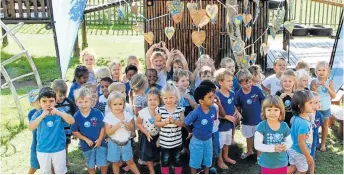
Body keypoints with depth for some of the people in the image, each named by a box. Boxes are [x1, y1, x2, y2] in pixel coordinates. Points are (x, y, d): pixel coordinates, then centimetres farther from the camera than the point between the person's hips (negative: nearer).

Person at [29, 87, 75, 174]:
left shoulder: (59, 112, -12)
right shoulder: (38, 114, -12)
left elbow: (72, 121, -25)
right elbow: (31, 127, -25)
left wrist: (58, 113, -37)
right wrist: (42, 116, -37)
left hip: (59, 149, 0)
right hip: (42, 150, 1)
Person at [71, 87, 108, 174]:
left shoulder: (97, 113, -18)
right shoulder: (76, 116, -13)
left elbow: (103, 127, -9)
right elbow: (75, 131, -5)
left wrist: (100, 139, -16)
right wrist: (86, 139, -14)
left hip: (100, 143, -1)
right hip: (86, 145, 1)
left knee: (103, 163, 7)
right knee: (90, 165, 19)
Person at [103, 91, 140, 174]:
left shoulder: (127, 114, -6)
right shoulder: (108, 116, -14)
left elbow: (132, 128, -4)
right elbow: (108, 132, -17)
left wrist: (127, 124, -25)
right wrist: (116, 126, -33)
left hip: (126, 143, 2)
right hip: (114, 143, -2)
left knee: (130, 161, 14)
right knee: (115, 162, 13)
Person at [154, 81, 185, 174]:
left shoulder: (180, 109, -7)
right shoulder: (160, 110, -10)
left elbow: (182, 123, -8)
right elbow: (156, 123, -5)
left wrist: (174, 121, -26)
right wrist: (165, 122, -22)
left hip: (177, 141, 1)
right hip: (164, 142, -1)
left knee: (178, 160, 16)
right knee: (164, 161, 13)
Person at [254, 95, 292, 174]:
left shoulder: (284, 126, -8)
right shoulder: (262, 126, -17)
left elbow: (289, 142, 2)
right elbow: (257, 145, -21)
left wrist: (285, 146, -22)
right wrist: (273, 148, -31)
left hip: (282, 163, 3)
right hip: (267, 164, -3)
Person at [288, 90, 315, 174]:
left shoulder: (296, 117, -9)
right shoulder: (303, 123, -35)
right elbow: (301, 142, -29)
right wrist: (308, 156, -19)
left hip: (293, 149, 8)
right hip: (300, 152, -8)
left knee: (293, 167, 27)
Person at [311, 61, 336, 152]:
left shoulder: (330, 82, -10)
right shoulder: (314, 81, -10)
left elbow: (333, 96, -15)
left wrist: (327, 87, -28)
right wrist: (315, 87, -28)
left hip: (326, 108, 1)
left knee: (325, 126, 14)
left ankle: (323, 143, 28)